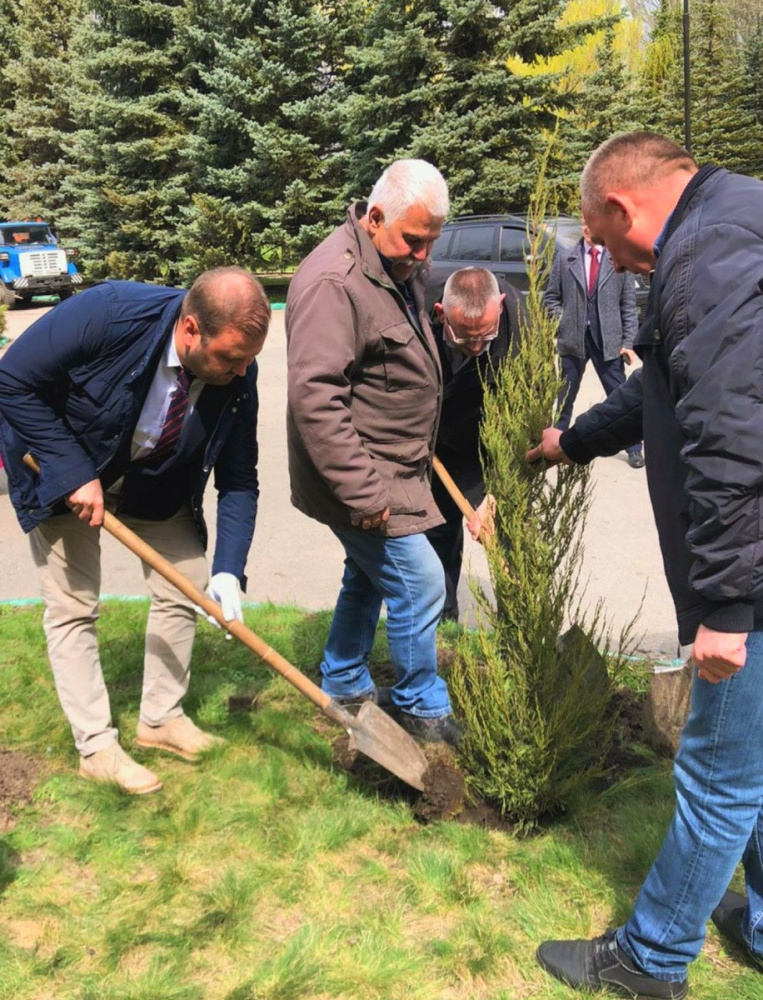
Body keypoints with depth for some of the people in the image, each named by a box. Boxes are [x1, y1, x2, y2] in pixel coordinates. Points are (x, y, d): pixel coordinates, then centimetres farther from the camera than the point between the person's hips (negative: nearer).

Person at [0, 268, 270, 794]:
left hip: (155, 481, 4)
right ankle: (96, 746, 13)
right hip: (63, 471, -4)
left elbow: (238, 480, -14)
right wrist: (74, 474, -29)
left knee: (185, 587, 3)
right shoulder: (109, 313, -37)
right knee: (73, 607, -2)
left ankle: (162, 717, 22)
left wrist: (228, 573, -24)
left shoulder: (237, 376, -24)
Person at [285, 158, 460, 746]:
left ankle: (345, 685, 39)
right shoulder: (333, 281, -24)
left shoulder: (401, 266, 9)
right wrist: (362, 494, -27)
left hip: (394, 470, 10)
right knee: (419, 583, -5)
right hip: (363, 478, -10)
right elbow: (315, 398, -29)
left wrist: (422, 451, 23)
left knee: (369, 576, 21)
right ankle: (423, 709, 17)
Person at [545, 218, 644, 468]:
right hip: (572, 339, 1)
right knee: (565, 396, 13)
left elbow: (629, 305, 1)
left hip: (608, 340, -1)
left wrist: (628, 342, -4)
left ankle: (633, 448, 16)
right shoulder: (564, 257, 3)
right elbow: (551, 297, 8)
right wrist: (563, 322, -5)